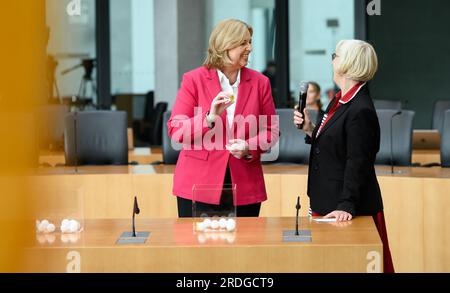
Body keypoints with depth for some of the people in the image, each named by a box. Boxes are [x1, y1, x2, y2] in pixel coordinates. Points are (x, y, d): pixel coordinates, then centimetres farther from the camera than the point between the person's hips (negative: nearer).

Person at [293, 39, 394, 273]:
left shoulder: (361, 111, -19)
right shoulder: (338, 101, 10)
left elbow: (357, 164, -21)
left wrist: (346, 206, -24)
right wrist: (309, 129, 2)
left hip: (347, 211, -9)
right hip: (325, 202, 9)